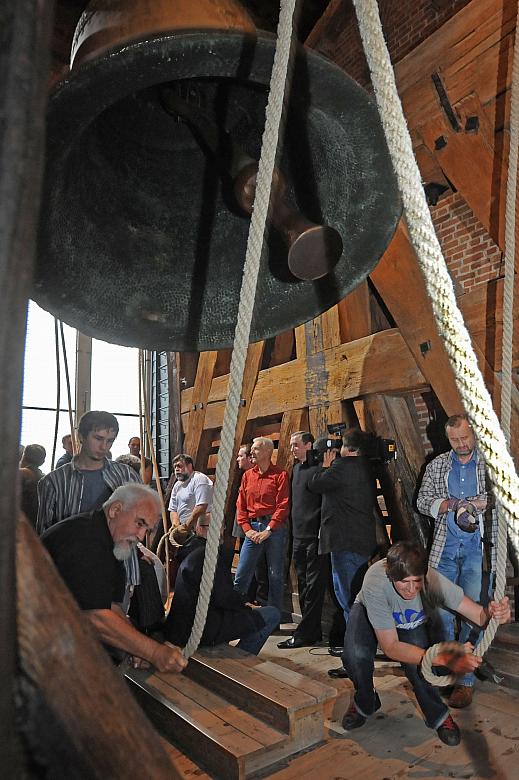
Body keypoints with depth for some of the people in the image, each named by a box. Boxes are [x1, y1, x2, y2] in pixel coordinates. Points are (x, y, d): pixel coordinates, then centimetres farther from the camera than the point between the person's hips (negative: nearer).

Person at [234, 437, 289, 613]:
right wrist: (247, 529, -2)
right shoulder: (247, 475, 11)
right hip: (253, 528, 4)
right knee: (241, 574, 4)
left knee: (275, 575, 6)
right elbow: (241, 505, 10)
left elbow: (283, 506, -10)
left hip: (274, 528, -4)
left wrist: (268, 530, -14)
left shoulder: (280, 475, -4)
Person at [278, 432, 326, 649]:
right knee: (303, 585, 14)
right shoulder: (296, 468, 15)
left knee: (313, 586, 0)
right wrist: (293, 531, 16)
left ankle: (304, 634, 6)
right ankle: (313, 631, 24)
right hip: (299, 537, 9)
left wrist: (323, 533, -19)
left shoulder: (319, 468, -11)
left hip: (315, 537, -9)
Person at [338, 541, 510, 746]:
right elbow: (390, 647, -39)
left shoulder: (434, 581, -36)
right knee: (355, 655, -27)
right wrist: (443, 659, -51)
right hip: (369, 613, -1)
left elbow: (479, 614, -31)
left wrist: (493, 613, -57)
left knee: (416, 661, -26)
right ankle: (364, 703, 6)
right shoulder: (375, 584, -43)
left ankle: (438, 716, 4)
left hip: (413, 622, 2)